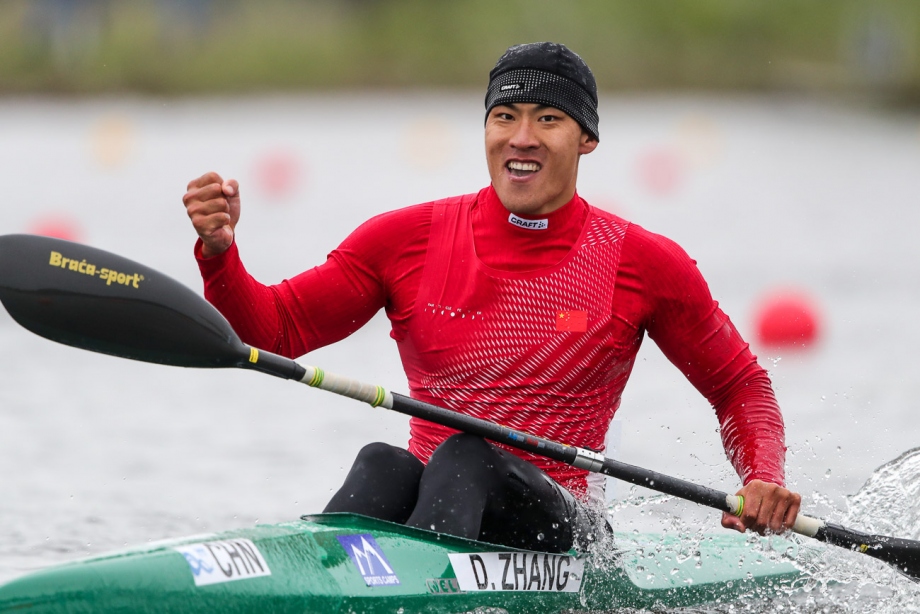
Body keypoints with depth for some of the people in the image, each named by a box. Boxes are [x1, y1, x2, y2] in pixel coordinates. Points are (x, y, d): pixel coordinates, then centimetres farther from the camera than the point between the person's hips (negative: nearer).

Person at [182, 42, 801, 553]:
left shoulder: (645, 264, 4)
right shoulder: (409, 240, 6)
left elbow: (741, 387, 14)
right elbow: (274, 330, 6)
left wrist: (764, 478, -6)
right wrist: (219, 250, -14)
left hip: (557, 531, -2)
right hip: (427, 504, 2)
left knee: (465, 458, -32)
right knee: (382, 466, -31)